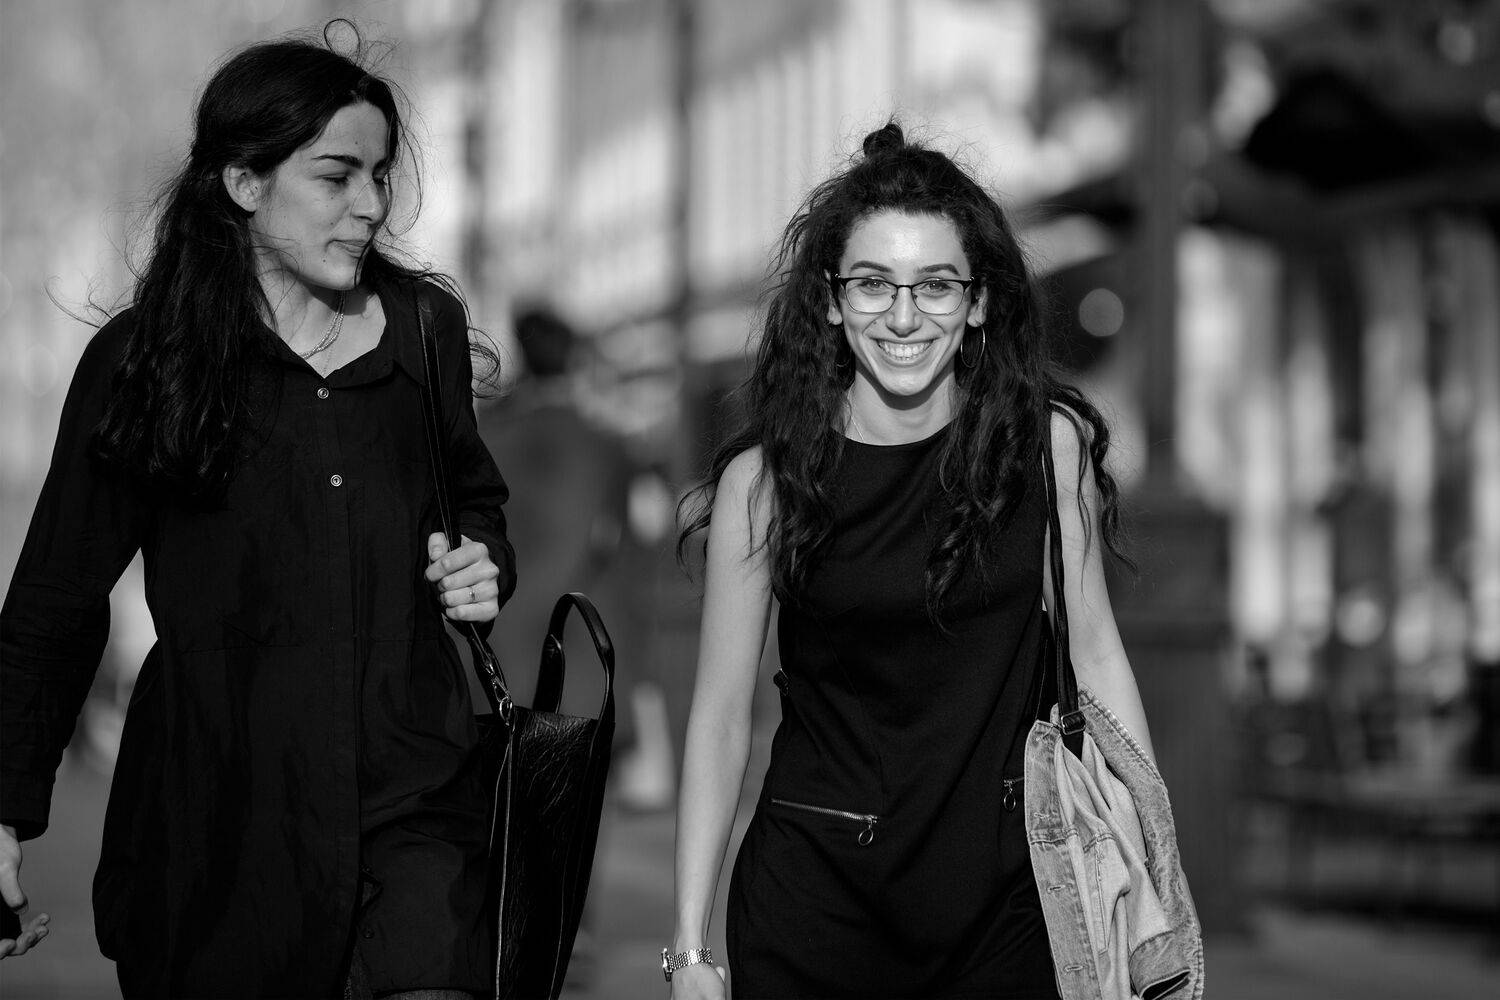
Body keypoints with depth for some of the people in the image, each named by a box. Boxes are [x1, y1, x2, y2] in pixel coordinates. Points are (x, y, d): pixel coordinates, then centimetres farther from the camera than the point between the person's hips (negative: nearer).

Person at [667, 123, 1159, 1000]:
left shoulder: (1048, 442, -4)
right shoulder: (763, 477, -7)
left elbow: (1094, 651, 3)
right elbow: (721, 715, -3)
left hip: (1007, 893, 1)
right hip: (815, 895, -1)